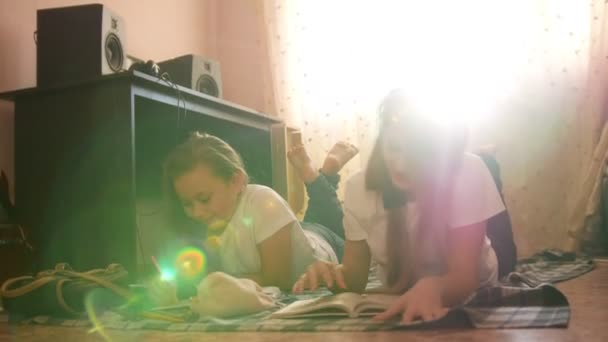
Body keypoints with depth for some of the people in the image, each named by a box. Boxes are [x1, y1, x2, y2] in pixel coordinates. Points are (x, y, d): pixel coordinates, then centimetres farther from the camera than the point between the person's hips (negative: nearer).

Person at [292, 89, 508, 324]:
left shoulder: (468, 173, -22)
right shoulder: (359, 188, -14)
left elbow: (464, 276, -25)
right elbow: (354, 277, -9)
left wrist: (432, 288, -47)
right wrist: (332, 273, -32)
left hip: (468, 299, -3)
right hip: (398, 302, 3)